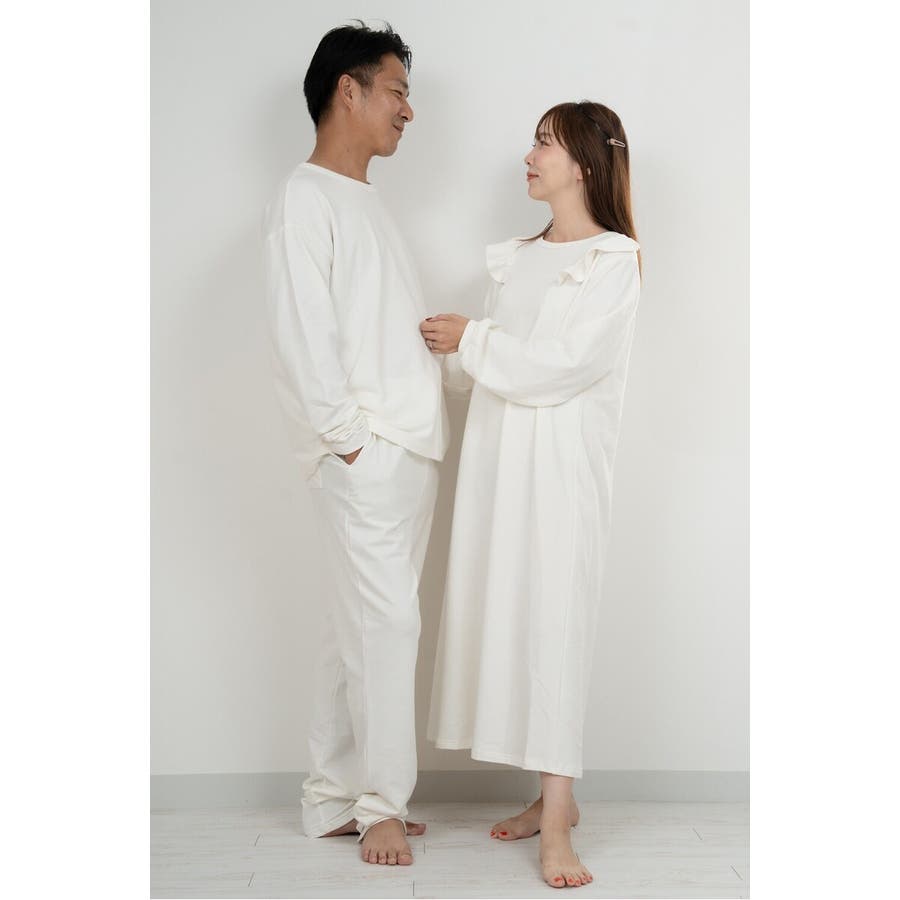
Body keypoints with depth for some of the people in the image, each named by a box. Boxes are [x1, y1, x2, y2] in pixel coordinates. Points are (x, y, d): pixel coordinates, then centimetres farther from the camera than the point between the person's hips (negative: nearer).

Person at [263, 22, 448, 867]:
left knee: (359, 625, 10)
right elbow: (302, 335, -14)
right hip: (362, 454, -9)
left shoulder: (364, 201, 23)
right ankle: (380, 804, 6)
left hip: (406, 450, 9)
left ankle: (334, 799, 19)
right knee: (386, 622, -7)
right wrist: (347, 436, -15)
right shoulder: (304, 198, -6)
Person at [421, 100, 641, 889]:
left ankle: (556, 822, -4)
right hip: (498, 454, 7)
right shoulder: (515, 259, 18)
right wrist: (439, 349, 8)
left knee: (555, 618, -8)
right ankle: (552, 795, 16)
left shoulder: (613, 261, -3)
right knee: (505, 615, 5)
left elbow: (562, 366, -14)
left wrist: (471, 338, -7)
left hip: (562, 463, -6)